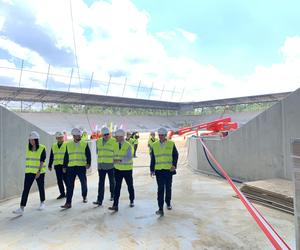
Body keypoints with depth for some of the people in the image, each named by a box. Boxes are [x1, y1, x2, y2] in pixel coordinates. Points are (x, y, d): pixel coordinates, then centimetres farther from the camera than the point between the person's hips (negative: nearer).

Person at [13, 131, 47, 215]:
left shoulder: (42, 148, -12)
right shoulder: (28, 148, 3)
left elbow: (42, 161, -16)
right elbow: (28, 159, 14)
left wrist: (39, 171, -24)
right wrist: (27, 169, 16)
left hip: (40, 172, -3)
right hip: (29, 172, 4)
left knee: (41, 187, 12)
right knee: (25, 189, -3)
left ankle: (42, 203, 32)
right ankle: (21, 208, -1)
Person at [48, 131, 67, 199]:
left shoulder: (67, 145, -3)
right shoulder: (53, 146, 12)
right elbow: (51, 157, 16)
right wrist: (50, 165, 15)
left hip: (64, 165, -4)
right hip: (57, 165, 5)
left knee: (65, 179, -2)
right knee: (59, 180, 8)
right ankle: (62, 193, 18)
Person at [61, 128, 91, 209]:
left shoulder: (85, 144, 2)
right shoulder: (68, 144, 10)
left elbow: (88, 155, 0)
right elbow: (66, 156, 13)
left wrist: (88, 163, -13)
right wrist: (64, 166, 12)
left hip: (81, 167, -1)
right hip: (71, 167, 2)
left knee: (84, 183, 9)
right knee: (69, 185, -1)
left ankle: (84, 197, 34)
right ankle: (68, 203, 3)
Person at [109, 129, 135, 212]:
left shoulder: (128, 146, -14)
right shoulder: (115, 145, 3)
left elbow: (128, 157, -25)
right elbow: (114, 155, 12)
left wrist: (120, 160, -37)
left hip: (127, 169, -3)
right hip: (118, 169, 3)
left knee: (130, 186, 15)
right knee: (117, 187, -3)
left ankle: (131, 201, 37)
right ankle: (115, 205, 0)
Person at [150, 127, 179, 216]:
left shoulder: (171, 144, 0)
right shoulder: (154, 145, 4)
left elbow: (175, 155, 2)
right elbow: (153, 158, 7)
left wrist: (174, 165, -12)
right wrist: (152, 169, 6)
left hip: (169, 170, 0)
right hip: (159, 170, 0)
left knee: (168, 188, 14)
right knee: (160, 189, -2)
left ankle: (168, 203, 37)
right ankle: (160, 208, 2)